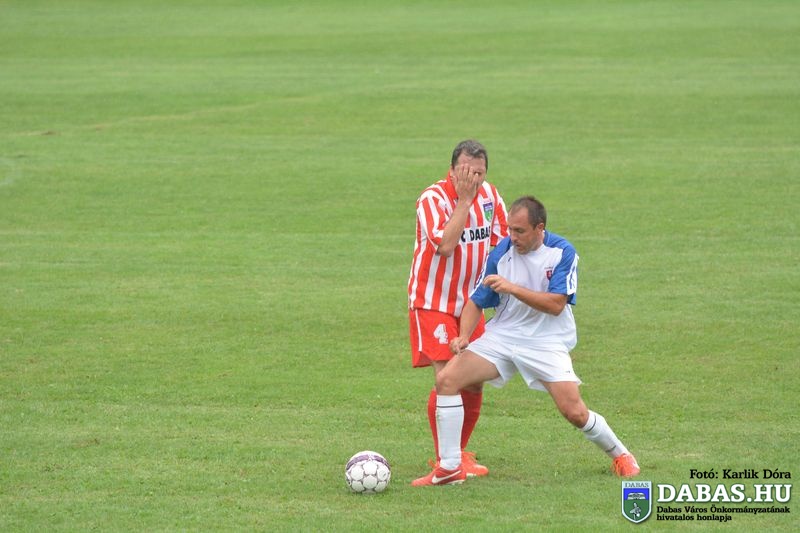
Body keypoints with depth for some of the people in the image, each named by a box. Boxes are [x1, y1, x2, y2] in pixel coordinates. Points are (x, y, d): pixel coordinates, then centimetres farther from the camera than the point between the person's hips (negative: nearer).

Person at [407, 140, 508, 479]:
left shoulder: (489, 194, 3)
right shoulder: (433, 199, -17)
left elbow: (501, 241, 14)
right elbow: (444, 244, -31)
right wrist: (463, 201, -27)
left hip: (469, 302, 6)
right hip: (433, 301, -6)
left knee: (474, 381, 5)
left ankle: (459, 453, 21)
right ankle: (444, 461, -4)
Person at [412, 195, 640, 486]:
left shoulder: (562, 253, -12)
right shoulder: (501, 253, -4)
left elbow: (556, 304, -20)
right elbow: (477, 301, 2)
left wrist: (512, 288, -28)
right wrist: (464, 336, -15)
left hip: (547, 341, -3)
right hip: (502, 335, 3)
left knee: (574, 411, -14)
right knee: (446, 379, -15)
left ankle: (620, 455, 17)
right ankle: (450, 468, -8)